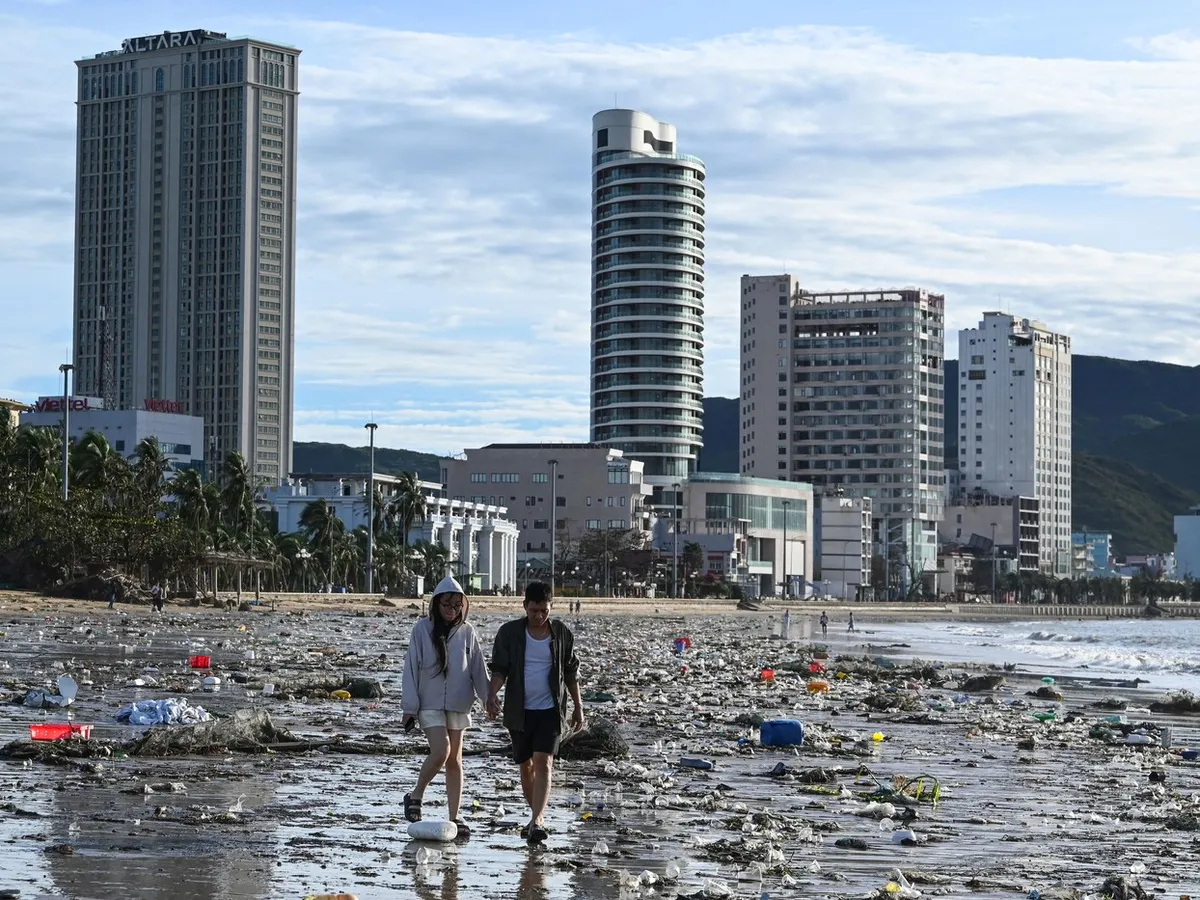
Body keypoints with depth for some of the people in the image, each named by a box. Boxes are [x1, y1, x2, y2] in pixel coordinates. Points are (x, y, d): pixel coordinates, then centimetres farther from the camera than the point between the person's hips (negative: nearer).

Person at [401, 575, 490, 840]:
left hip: (458, 703, 3)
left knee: (455, 759, 6)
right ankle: (415, 796, 4)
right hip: (429, 704, -3)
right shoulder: (422, 629, -3)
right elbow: (411, 667, -2)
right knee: (441, 751, -18)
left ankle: (454, 816, 10)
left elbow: (478, 669, 6)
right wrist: (409, 707, -5)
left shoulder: (467, 632, 3)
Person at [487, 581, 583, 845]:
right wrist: (492, 694, -23)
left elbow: (571, 672, 10)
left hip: (550, 710, -2)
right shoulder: (509, 632, -1)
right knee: (526, 766, 10)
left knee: (543, 763, -15)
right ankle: (538, 816, 28)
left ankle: (536, 822, -24)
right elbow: (500, 668, -4)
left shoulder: (562, 633, 2)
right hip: (520, 711, 2)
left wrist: (578, 708, 11)